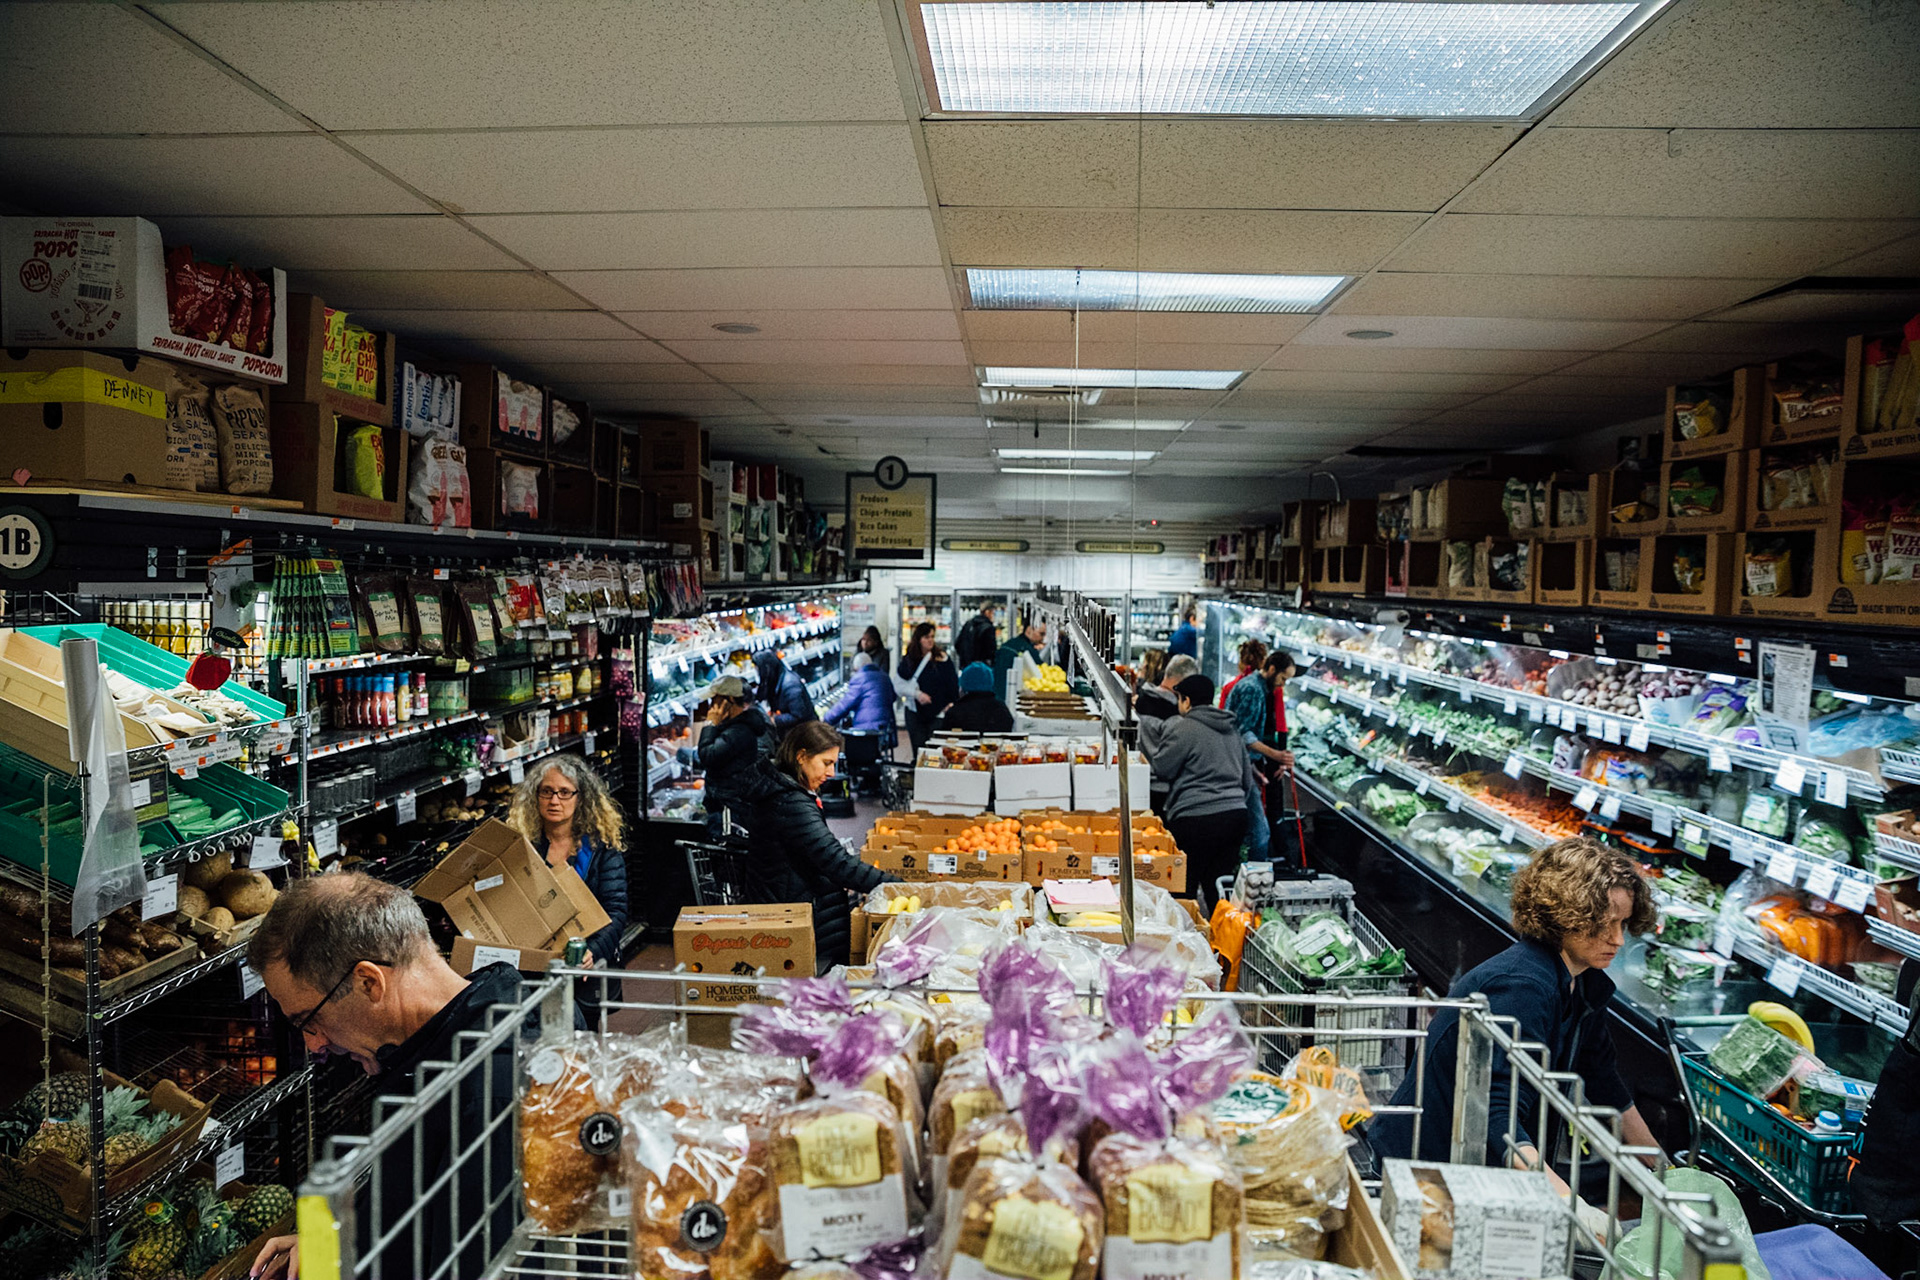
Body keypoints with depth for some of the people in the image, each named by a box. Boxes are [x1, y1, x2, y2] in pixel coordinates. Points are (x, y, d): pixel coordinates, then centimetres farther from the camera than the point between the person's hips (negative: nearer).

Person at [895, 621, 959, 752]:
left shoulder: (941, 658, 2)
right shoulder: (908, 660, 2)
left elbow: (952, 683, 5)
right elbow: (898, 685, -1)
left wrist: (951, 704, -5)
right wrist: (917, 694, -13)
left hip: (938, 712, 0)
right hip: (915, 712, 0)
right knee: (919, 750, 2)